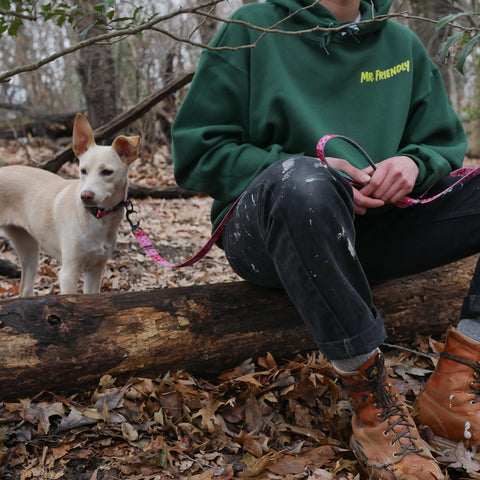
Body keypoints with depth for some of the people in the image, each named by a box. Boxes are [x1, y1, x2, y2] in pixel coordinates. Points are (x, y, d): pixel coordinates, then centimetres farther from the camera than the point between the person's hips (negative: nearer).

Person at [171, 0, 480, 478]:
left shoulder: (402, 44, 14)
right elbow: (197, 151, -3)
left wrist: (414, 162, -9)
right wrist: (309, 171, -17)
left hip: (371, 228, 5)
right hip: (265, 234, -4)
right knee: (300, 180, -38)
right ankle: (372, 399, -24)